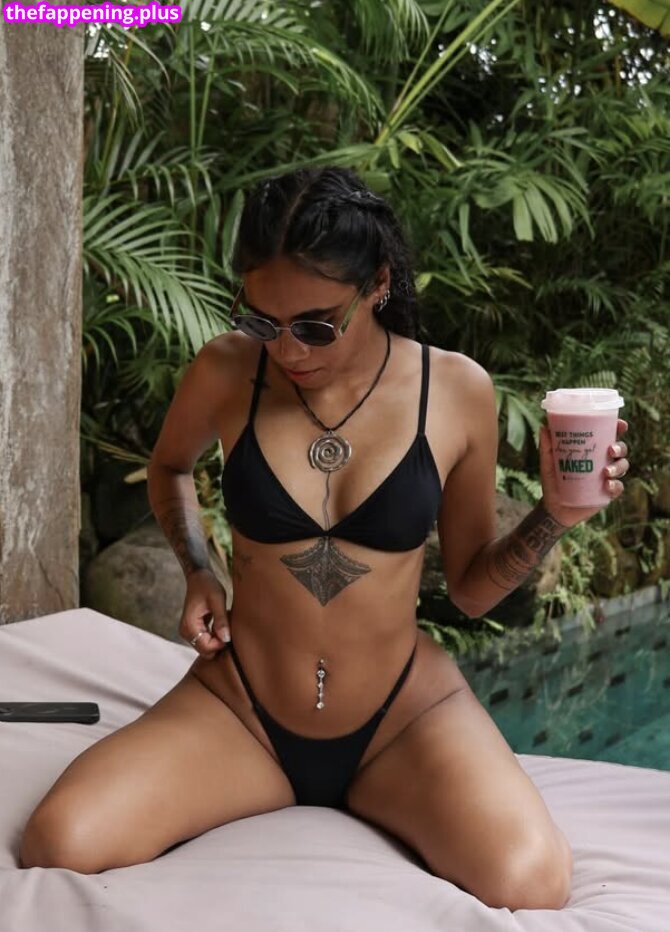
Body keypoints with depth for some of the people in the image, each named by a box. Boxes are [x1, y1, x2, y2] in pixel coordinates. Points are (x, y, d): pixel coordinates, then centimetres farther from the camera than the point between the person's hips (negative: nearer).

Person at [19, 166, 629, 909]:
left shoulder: (456, 391, -9)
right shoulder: (225, 372, -9)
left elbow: (471, 588, 2)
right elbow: (168, 466, 17)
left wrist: (553, 516, -16)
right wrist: (197, 574, 0)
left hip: (404, 713, 0)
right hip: (239, 707, 1)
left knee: (528, 887, -27)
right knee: (59, 846, -22)